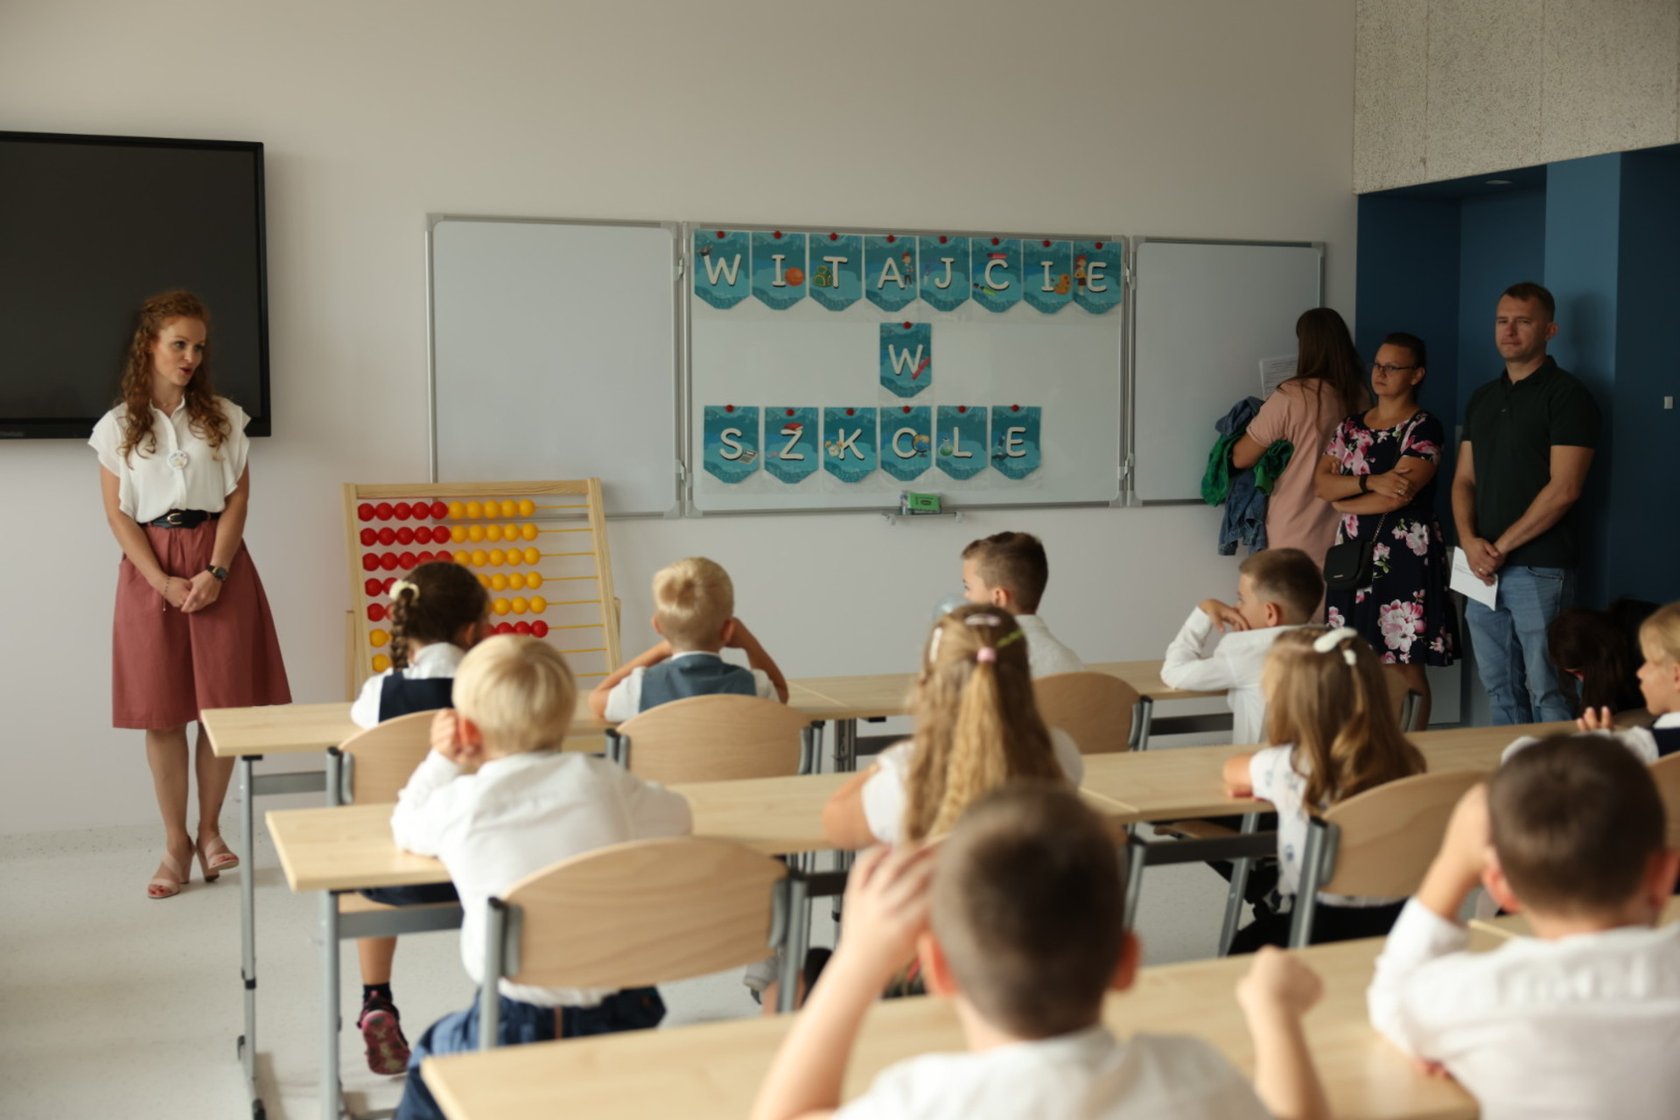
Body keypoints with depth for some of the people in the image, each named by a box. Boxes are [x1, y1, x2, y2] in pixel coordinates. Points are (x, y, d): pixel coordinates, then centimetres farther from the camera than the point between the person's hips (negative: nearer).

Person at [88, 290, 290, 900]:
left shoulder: (223, 417, 6)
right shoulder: (119, 427, 4)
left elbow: (238, 496, 2)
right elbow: (118, 514, 0)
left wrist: (215, 571, -11)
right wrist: (162, 581, -11)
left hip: (217, 561, 1)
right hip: (151, 569, 0)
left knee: (224, 704, -1)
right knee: (162, 712, 1)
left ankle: (209, 829, 15)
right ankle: (176, 844, 10)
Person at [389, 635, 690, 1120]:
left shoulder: (459, 802, -7)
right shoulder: (602, 781, -3)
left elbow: (406, 828, 15)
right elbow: (677, 816, 15)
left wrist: (442, 761, 18)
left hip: (517, 1027, -2)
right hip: (620, 1017, 3)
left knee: (430, 1058, 26)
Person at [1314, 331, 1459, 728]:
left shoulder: (1424, 429, -6)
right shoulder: (1351, 426, 13)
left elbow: (1399, 495, -16)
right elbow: (1322, 483, 2)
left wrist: (1342, 502, -2)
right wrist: (1370, 482, -16)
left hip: (1404, 557, -6)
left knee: (1403, 667, -5)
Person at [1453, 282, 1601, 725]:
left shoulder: (1566, 395, -5)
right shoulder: (1482, 398, 17)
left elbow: (1564, 488, -12)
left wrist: (1501, 547, -12)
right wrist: (1470, 541, -4)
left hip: (1540, 569, -7)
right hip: (1483, 569, 7)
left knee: (1546, 693, -5)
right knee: (1499, 690, 11)